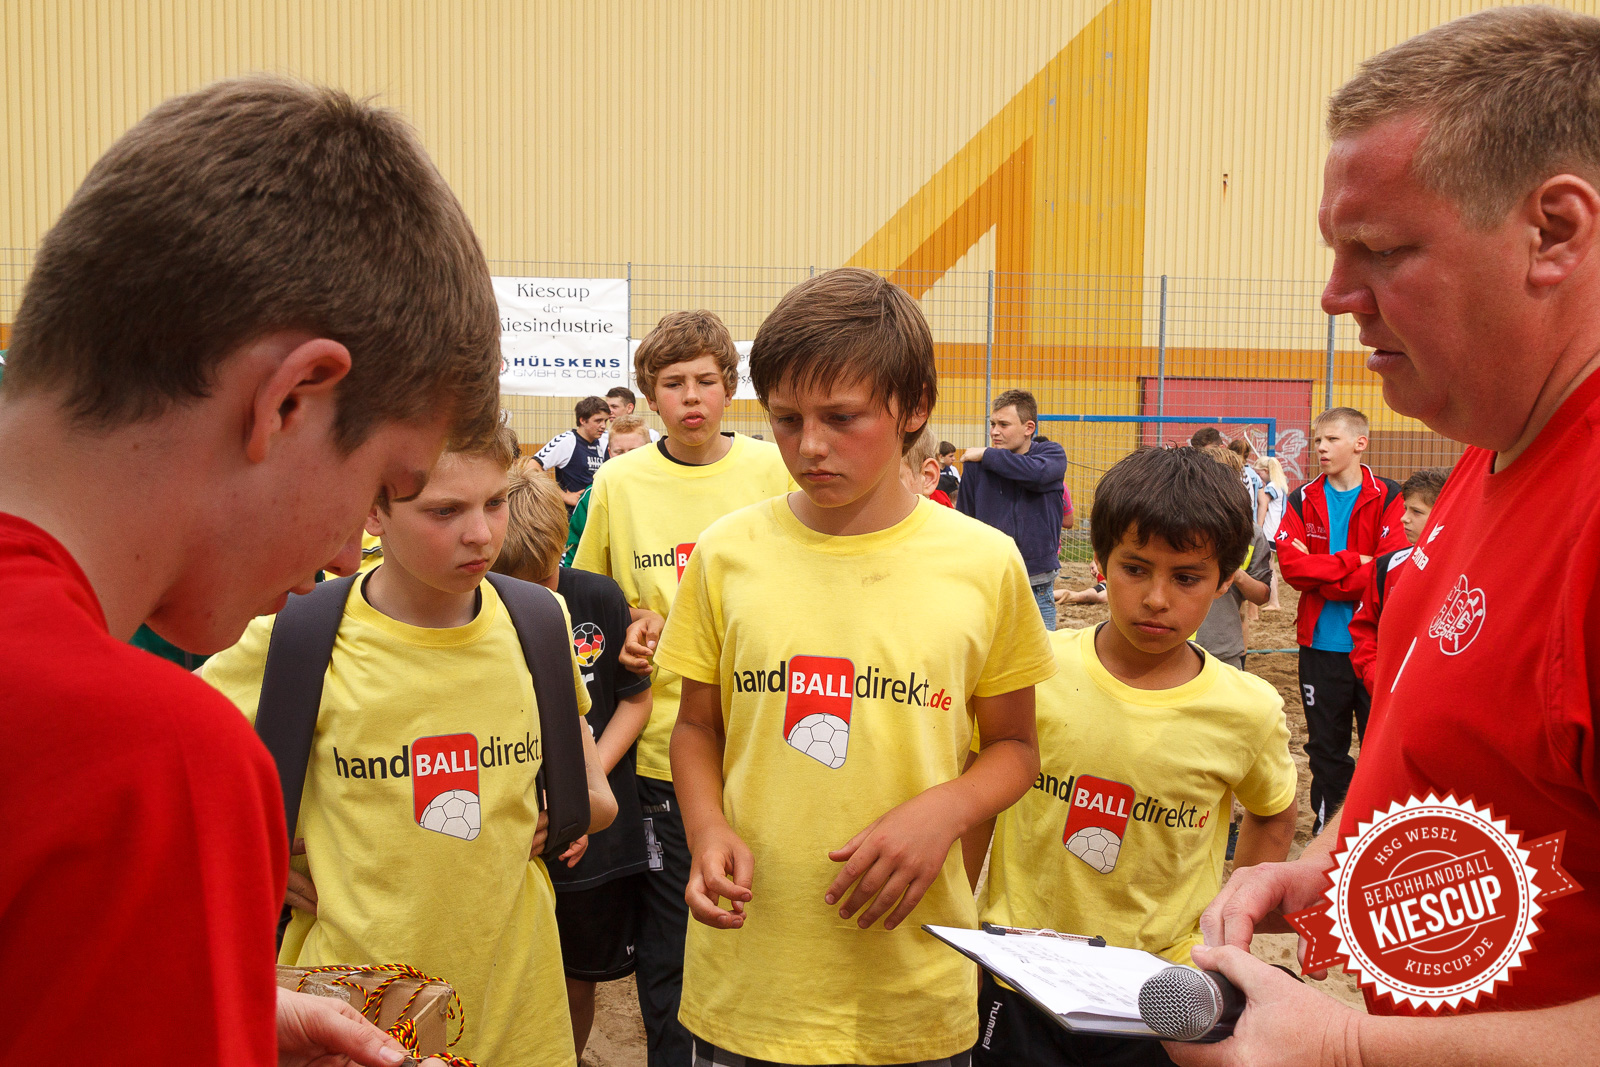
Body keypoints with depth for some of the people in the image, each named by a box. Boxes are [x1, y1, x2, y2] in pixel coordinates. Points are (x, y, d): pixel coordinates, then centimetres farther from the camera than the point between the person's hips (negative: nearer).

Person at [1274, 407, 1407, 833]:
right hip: (1321, 644, 3)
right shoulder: (1303, 500, 5)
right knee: (1326, 749, 13)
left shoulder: (1387, 499, -4)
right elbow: (1290, 563, -8)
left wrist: (1322, 579, -13)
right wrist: (1352, 562, -17)